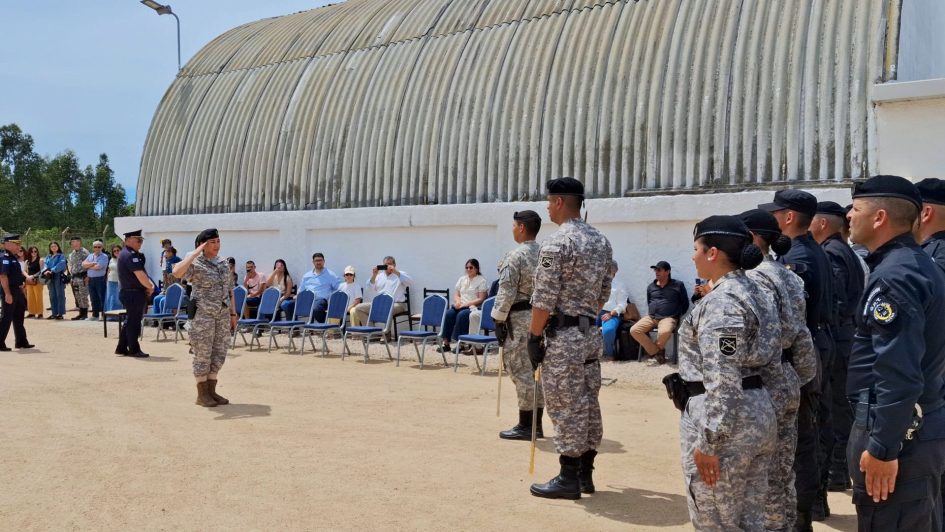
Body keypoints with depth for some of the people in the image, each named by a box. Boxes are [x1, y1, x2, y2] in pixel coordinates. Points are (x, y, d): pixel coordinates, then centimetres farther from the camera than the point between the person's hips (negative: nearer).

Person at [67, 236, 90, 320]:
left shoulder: (84, 252, -10)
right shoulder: (71, 254, 17)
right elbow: (70, 264, 29)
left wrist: (88, 276, -18)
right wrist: (70, 272, 14)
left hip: (82, 277, -9)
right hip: (74, 278, 9)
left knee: (83, 295, -7)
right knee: (77, 296, 10)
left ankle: (85, 314, -2)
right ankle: (81, 313, 17)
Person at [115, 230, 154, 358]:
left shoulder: (131, 254, 16)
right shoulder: (130, 255, -17)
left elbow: (140, 272, 18)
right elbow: (140, 275, -23)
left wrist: (150, 283, 3)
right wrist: (150, 287, -9)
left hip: (129, 293, 10)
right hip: (133, 294, -10)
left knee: (130, 321, 16)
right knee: (134, 322, -2)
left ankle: (121, 348, 23)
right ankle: (134, 350, 6)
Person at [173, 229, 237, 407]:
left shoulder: (224, 265, 11)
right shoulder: (196, 264, -8)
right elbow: (176, 272, -29)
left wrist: (233, 313, 13)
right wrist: (195, 254, -23)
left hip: (223, 314, 6)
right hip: (203, 314, -6)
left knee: (219, 354, 9)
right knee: (203, 354, 0)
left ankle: (211, 391, 20)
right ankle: (202, 394, 10)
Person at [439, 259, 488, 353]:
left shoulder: (482, 281, 0)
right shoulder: (462, 279, 18)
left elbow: (481, 299, -8)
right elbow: (456, 295, 18)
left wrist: (466, 304, -17)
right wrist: (458, 302, -7)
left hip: (473, 307, -5)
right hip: (460, 306, 5)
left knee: (461, 315, -35)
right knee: (448, 313, -25)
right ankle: (446, 343, -25)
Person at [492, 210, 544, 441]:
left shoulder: (515, 256, -13)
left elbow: (506, 292, -17)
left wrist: (499, 320, -11)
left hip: (520, 318, -8)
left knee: (521, 371, -2)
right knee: (536, 370, 11)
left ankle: (526, 426, 2)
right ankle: (536, 424, 17)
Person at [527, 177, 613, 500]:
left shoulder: (555, 243, -15)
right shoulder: (602, 242, 10)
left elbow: (544, 300, -17)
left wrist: (534, 338, -11)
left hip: (562, 335, -8)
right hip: (591, 333, 8)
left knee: (565, 406, 0)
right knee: (589, 403, 13)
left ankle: (569, 478, 7)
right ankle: (585, 473, 22)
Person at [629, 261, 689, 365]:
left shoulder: (678, 285, 3)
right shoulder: (651, 286, 15)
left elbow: (685, 304, 6)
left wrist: (678, 317, 1)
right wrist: (650, 314, 14)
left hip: (668, 318, -4)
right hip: (651, 317, 5)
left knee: (664, 332, -39)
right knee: (634, 330, -21)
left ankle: (658, 349, -1)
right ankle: (656, 352, -8)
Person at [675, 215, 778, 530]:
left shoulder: (720, 300, -17)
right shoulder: (757, 294, 12)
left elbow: (722, 380, -22)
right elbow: (772, 367, 15)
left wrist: (708, 440, -20)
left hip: (726, 420, -10)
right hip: (760, 415, 10)